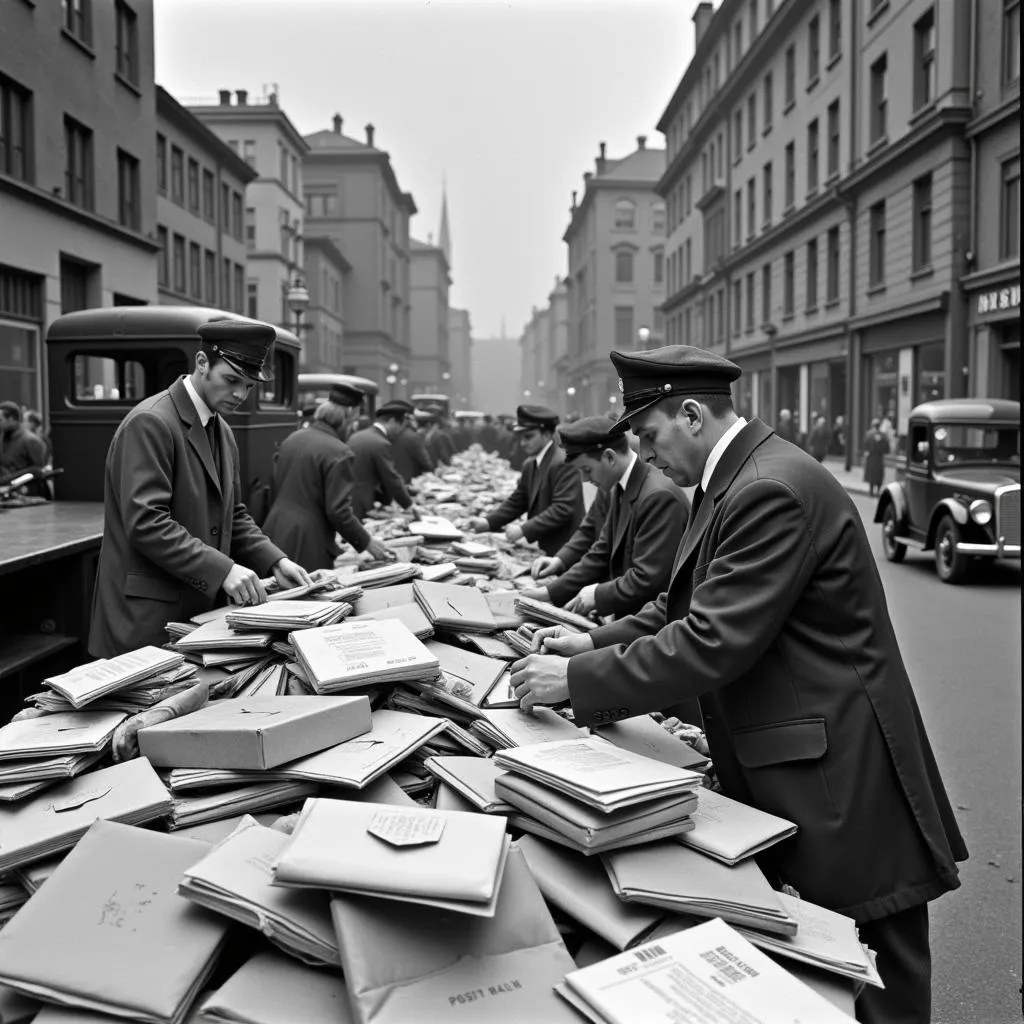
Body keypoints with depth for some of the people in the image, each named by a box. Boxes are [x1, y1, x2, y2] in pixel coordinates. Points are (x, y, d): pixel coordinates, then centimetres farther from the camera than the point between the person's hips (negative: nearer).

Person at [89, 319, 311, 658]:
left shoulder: (223, 432, 13)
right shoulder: (150, 423, -15)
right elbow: (145, 522, -23)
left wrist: (274, 561, 1)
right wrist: (221, 569, -27)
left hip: (200, 610, 8)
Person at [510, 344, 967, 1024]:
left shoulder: (773, 489, -24)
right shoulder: (733, 478, 8)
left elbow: (713, 643, -27)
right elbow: (695, 605, 14)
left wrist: (578, 679, -20)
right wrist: (595, 642, 4)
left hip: (839, 777, -10)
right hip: (781, 767, 10)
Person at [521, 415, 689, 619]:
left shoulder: (659, 496, -22)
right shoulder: (620, 490, 7)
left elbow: (648, 581, -24)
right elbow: (602, 554, 11)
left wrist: (598, 595, -12)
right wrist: (551, 592, 5)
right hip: (627, 616, 8)